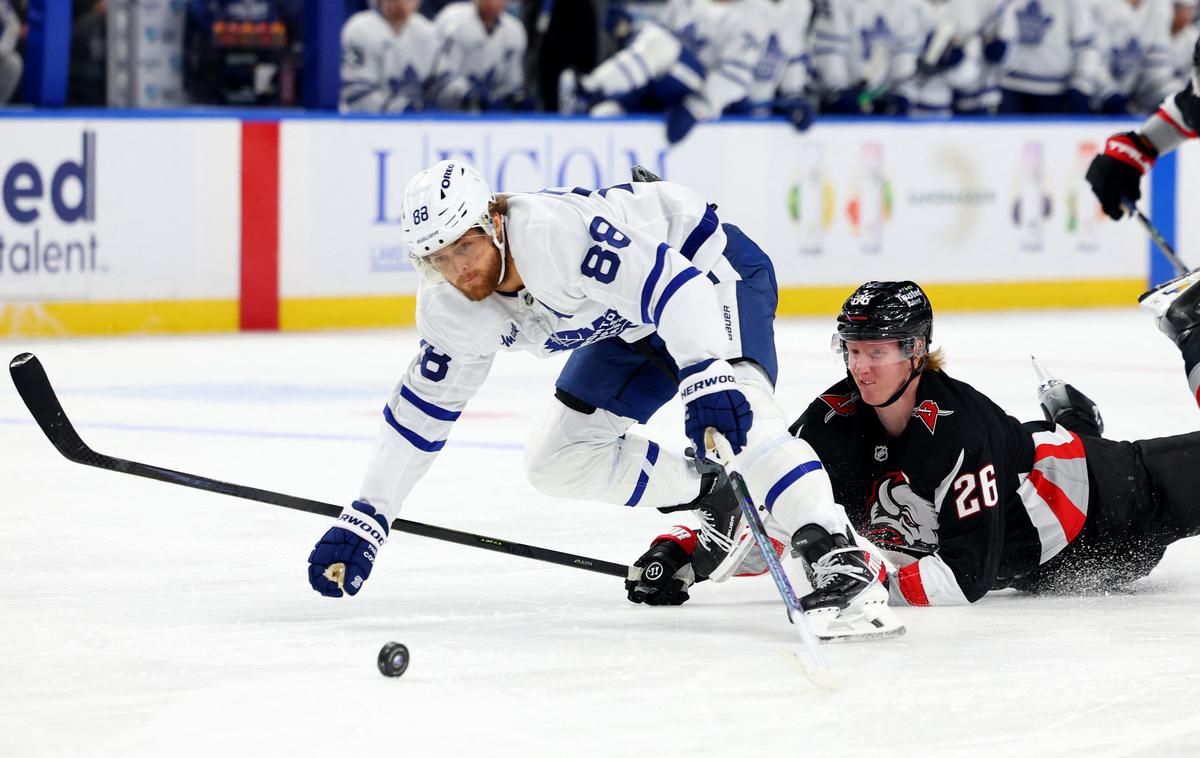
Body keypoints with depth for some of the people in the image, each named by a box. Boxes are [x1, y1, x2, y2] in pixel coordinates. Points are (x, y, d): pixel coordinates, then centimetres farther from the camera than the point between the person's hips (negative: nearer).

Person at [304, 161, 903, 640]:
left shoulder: (558, 230, -36)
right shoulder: (453, 307, -10)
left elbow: (670, 281, -44)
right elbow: (421, 408, 2)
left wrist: (709, 375, -58)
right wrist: (365, 519, 1)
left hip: (710, 266, -9)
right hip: (631, 328, 9)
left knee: (737, 409, -34)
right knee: (557, 462, 2)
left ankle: (842, 565, -42)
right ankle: (716, 506, 9)